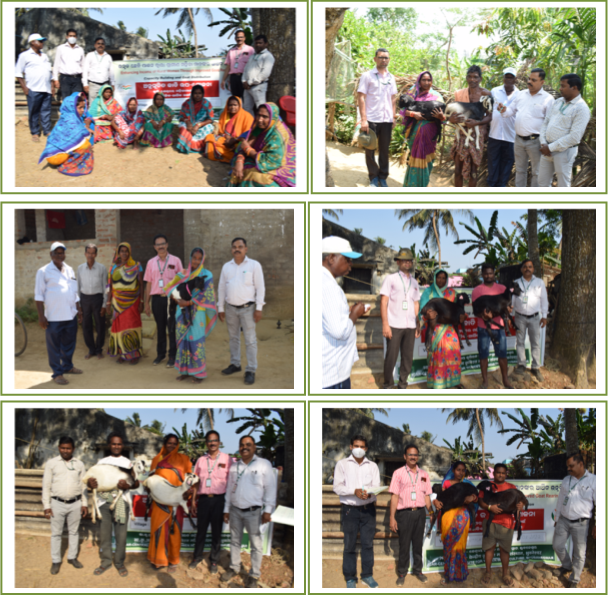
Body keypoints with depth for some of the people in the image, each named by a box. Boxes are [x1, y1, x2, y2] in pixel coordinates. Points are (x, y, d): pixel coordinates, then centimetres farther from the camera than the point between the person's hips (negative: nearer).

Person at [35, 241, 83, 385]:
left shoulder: (69, 270, 13)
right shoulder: (44, 271, -4)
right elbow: (39, 295, -6)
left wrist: (78, 310, 17)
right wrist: (41, 316, -12)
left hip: (70, 315, 6)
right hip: (53, 317, -5)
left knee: (69, 344, 14)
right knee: (54, 346, 1)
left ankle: (68, 366, 30)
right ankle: (57, 373, 8)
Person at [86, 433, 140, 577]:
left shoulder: (128, 463, 6)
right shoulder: (102, 462, 10)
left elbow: (136, 483, 0)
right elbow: (91, 480, 5)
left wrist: (127, 486, -21)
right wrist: (91, 483, -19)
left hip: (121, 501, -1)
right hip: (104, 501, 1)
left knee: (121, 534, -1)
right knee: (104, 533, 5)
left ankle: (119, 563, 11)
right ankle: (105, 562, 17)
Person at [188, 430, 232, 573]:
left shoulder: (227, 459, 0)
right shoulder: (201, 460, 11)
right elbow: (196, 482, 15)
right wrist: (193, 499, 9)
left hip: (219, 499, -2)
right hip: (203, 499, 2)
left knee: (216, 532, 6)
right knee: (201, 530, 9)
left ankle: (214, 561, 17)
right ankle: (197, 557, 22)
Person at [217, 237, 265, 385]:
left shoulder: (254, 265, -3)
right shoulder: (226, 267, 9)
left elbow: (260, 288, -5)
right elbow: (221, 288, 12)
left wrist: (258, 308, -10)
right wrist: (220, 308, 8)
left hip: (247, 308, -4)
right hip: (231, 308, 4)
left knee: (250, 340, -4)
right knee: (233, 338, 13)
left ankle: (251, 370, -1)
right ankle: (235, 364, 24)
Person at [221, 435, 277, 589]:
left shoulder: (264, 464, -4)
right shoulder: (234, 467, 11)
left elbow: (270, 488, -5)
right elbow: (229, 489, 15)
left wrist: (268, 510, -9)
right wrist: (226, 509, 12)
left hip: (254, 511, -4)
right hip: (235, 510, 4)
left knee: (256, 544, -1)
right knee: (235, 541, 13)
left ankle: (254, 575, 8)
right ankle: (234, 568, 28)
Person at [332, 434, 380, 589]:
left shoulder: (373, 466, 9)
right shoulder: (342, 464, 1)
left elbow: (376, 487, -1)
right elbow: (337, 487, -7)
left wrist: (369, 493, -24)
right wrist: (354, 491, -23)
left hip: (368, 509, 2)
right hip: (349, 509, -2)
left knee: (368, 544, 7)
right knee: (350, 545, 3)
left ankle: (367, 575, 18)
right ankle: (350, 578, 10)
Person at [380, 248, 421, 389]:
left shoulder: (414, 282, 16)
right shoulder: (391, 279, 2)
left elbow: (416, 304, 18)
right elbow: (383, 302, -3)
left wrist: (418, 325, 10)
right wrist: (385, 324, -10)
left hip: (410, 326, 4)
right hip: (394, 325, -4)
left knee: (408, 358, 6)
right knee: (391, 357, -2)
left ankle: (402, 385, 17)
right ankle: (388, 385, 10)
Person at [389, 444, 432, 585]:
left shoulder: (424, 474, 11)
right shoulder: (399, 473, 1)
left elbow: (427, 495, 13)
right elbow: (394, 496, -2)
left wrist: (430, 512, 3)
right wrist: (392, 518, -6)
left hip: (420, 513, 3)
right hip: (404, 513, -3)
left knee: (418, 544, 10)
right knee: (404, 545, 3)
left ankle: (417, 570, 22)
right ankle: (402, 573, 13)